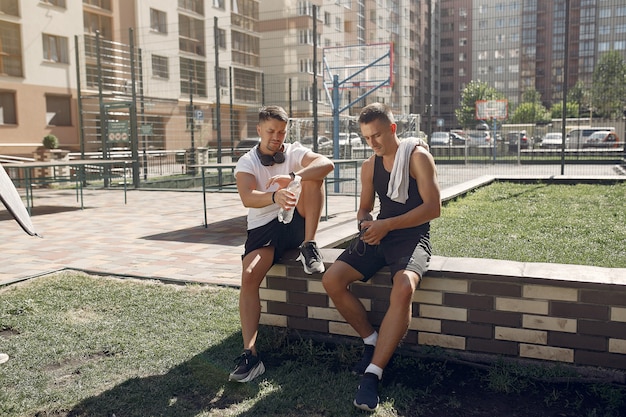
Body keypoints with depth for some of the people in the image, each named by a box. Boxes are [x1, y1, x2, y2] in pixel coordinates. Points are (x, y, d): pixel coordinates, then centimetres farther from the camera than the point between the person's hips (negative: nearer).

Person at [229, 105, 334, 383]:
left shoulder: (294, 152, 3)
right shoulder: (247, 162, 0)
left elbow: (327, 164, -18)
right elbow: (247, 198, -21)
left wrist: (293, 177, -35)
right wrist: (275, 196, -44)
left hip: (296, 222, 1)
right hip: (262, 228, -1)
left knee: (312, 176, -20)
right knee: (249, 274, -27)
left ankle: (309, 246, -19)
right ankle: (250, 354, -24)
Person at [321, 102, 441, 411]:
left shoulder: (418, 156, -7)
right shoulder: (370, 166, 10)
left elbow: (433, 207, -15)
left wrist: (387, 224, -21)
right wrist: (365, 222, -5)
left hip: (412, 237, -5)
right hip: (379, 236, 6)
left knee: (403, 288, -37)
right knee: (331, 280, -16)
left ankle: (372, 375, -29)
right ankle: (371, 340, 4)